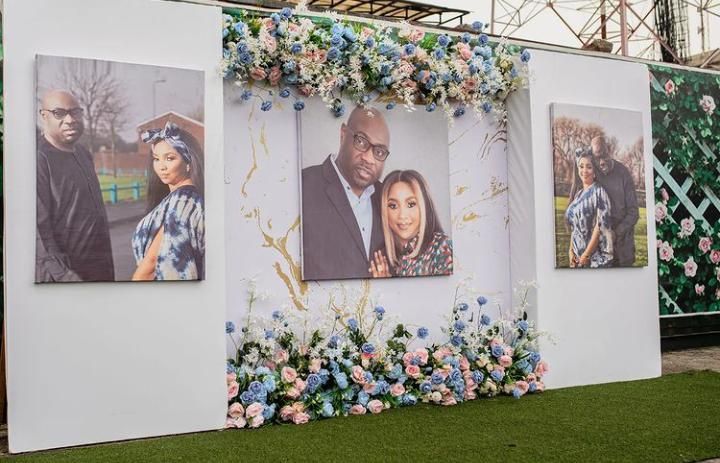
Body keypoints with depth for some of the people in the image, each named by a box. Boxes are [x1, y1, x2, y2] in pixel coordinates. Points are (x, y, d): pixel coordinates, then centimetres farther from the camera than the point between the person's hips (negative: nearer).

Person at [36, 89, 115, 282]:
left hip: (100, 271, 8)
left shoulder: (84, 154, 11)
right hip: (61, 275, -8)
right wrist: (65, 276, -25)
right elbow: (38, 229, -20)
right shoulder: (39, 159, -14)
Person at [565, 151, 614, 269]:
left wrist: (587, 254, -15)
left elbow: (601, 225, -14)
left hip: (596, 255, -6)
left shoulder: (598, 191, -9)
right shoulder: (578, 193, 12)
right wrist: (571, 250, 3)